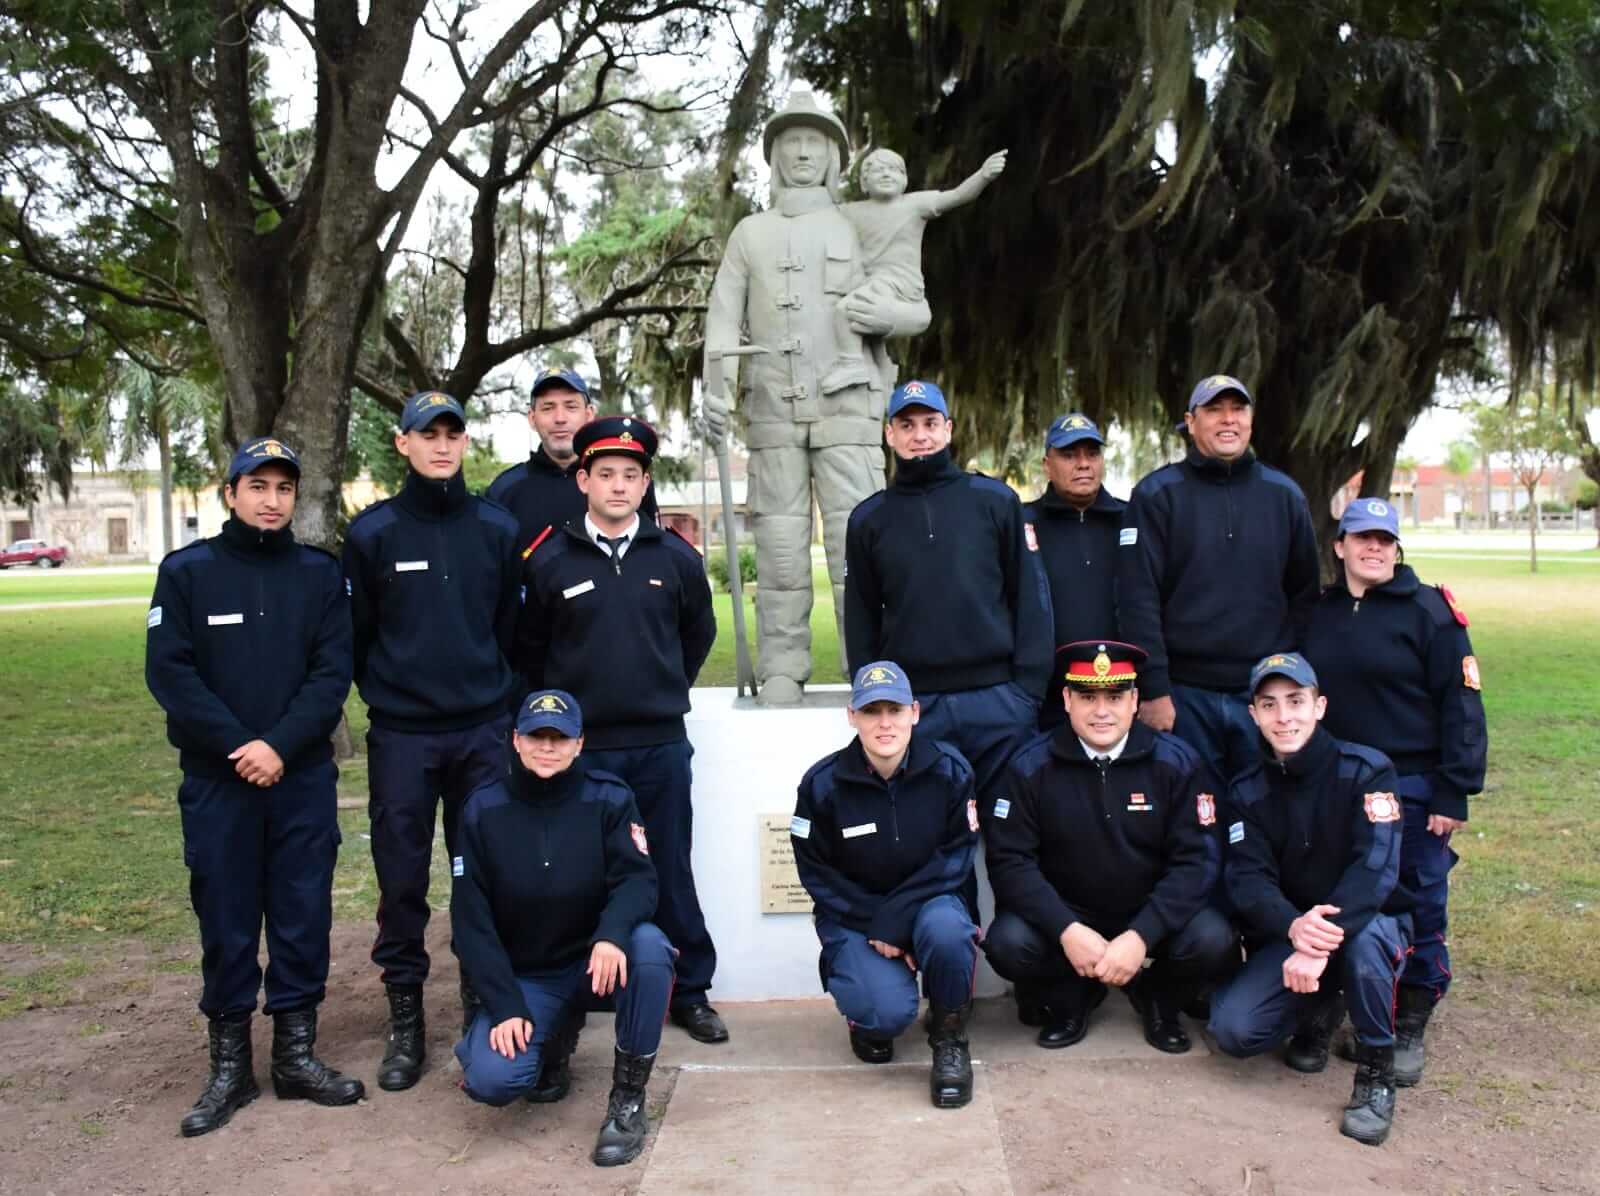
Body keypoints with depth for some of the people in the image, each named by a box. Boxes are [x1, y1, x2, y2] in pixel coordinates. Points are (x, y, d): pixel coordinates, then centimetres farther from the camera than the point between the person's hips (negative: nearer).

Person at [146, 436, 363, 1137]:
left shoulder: (319, 573, 4)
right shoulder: (186, 572, 0)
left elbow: (333, 671, -3)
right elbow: (169, 671, -7)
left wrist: (281, 745, -16)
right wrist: (237, 746, -15)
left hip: (304, 777, 1)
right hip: (216, 779, -1)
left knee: (303, 915, 6)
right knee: (226, 920, 6)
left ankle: (297, 1053, 19)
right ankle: (229, 1065, 17)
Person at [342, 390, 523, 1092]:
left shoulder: (498, 529, 6)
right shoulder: (373, 532, 0)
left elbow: (513, 628, 10)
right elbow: (356, 636, 7)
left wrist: (501, 701, 6)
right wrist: (388, 693, 6)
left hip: (483, 732, 1)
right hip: (402, 737, -1)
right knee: (402, 883, 4)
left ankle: (483, 1009, 19)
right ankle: (404, 1021, 17)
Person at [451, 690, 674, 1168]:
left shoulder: (609, 798, -8)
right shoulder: (483, 809, -6)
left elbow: (636, 878, -17)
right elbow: (471, 920, -6)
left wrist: (612, 933, -40)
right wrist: (506, 1006, -14)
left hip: (596, 961, 0)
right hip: (523, 976, 1)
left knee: (649, 948, -34)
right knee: (492, 1080, -24)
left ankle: (628, 1099, -15)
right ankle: (551, 1037, 14)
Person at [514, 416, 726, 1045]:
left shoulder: (675, 557, 3)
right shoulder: (549, 560, -1)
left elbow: (698, 633, 18)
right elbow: (528, 648, 9)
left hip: (662, 744, 1)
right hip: (579, 746, -1)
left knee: (671, 872, 8)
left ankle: (691, 992, 21)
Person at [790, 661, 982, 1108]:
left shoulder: (950, 770, -13)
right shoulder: (822, 783, -14)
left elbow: (956, 856, -10)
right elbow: (817, 874, -5)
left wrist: (896, 919, -22)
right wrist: (875, 928, -16)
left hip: (929, 901, 1)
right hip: (853, 914, -1)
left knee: (946, 931, -36)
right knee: (889, 1011, -27)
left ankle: (949, 1038, -5)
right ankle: (868, 1018, 15)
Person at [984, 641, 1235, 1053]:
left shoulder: (1177, 762, -9)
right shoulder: (1031, 767, -9)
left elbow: (1197, 860, -13)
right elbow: (1009, 859, -12)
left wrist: (1141, 936, -26)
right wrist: (1066, 930, -26)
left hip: (1151, 915, 0)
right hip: (1064, 914, 0)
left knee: (1214, 943, -28)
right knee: (1008, 943, -29)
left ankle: (1156, 996, 9)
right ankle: (1071, 998, 7)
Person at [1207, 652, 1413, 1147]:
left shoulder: (1365, 770, -13)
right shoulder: (1247, 791, -1)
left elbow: (1376, 865, -25)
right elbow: (1248, 879, -11)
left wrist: (1325, 938, -40)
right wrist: (1293, 926, -35)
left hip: (1371, 928, -3)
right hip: (1285, 935, 3)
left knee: (1363, 932, -39)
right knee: (1233, 1029, -21)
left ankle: (1377, 1068, -15)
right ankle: (1317, 1008, 12)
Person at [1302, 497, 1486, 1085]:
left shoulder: (1429, 611, -6)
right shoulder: (1319, 614, 9)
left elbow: (1461, 704, -8)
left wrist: (1454, 793, -13)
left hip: (1413, 788, -4)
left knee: (1420, 908, 3)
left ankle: (1410, 1030, 16)